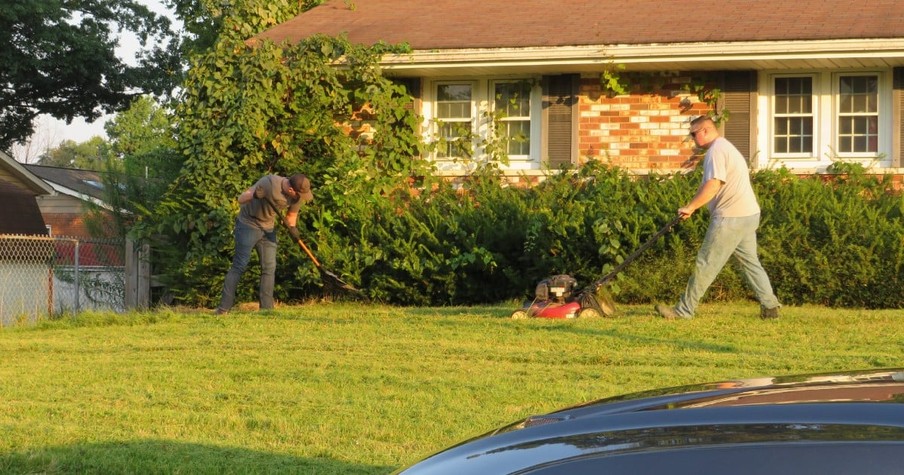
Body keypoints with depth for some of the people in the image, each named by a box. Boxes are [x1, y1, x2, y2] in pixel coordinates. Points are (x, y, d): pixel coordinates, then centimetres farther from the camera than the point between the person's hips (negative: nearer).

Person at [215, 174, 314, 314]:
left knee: (269, 267, 0)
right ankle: (223, 307, -10)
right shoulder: (269, 183, -29)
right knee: (239, 265, -10)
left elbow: (291, 215, 8)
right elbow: (241, 199, -28)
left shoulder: (296, 196, -10)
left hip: (268, 228, 6)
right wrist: (253, 194, -50)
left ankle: (266, 308, 2)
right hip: (248, 225, -6)